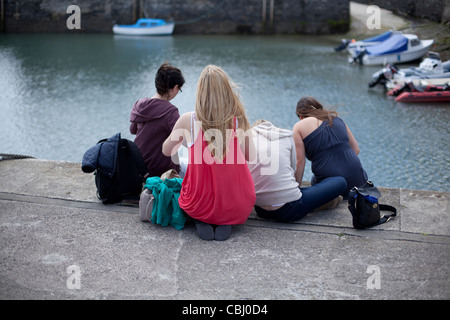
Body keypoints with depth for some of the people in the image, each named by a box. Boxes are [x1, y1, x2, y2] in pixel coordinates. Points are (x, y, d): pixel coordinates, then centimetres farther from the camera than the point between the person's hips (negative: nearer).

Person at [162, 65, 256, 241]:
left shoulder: (188, 120, -13)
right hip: (238, 209, 0)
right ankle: (225, 224, 7)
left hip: (200, 206, 0)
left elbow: (166, 151, 6)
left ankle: (201, 222, 6)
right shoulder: (239, 120, -10)